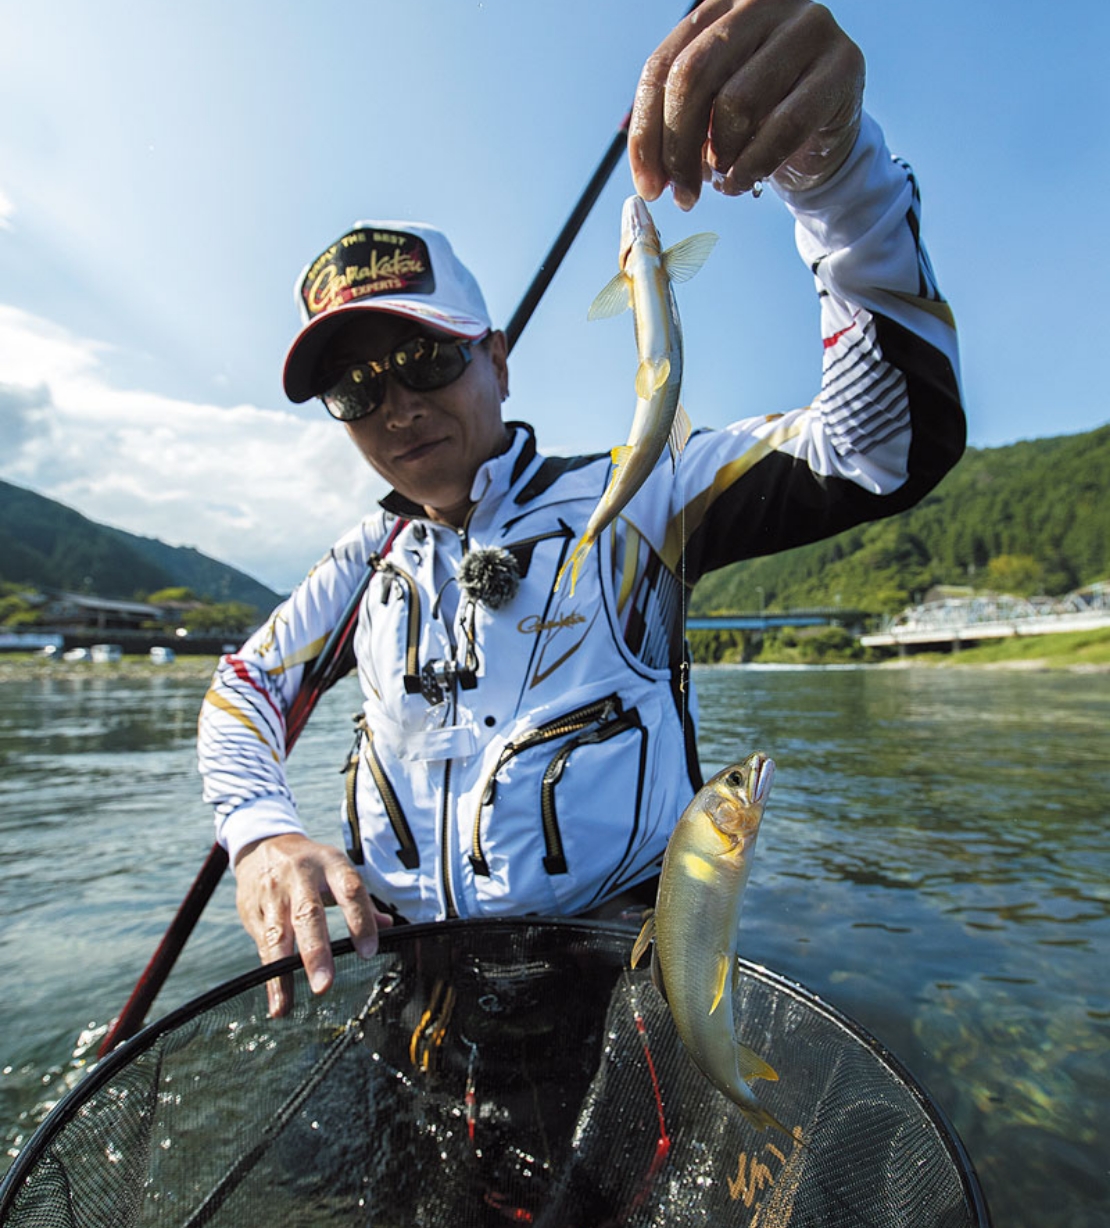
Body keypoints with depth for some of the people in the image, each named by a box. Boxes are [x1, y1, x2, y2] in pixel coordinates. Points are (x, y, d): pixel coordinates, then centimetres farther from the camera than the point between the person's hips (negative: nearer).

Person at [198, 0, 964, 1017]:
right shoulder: (372, 558, 11)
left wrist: (833, 164, -30)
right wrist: (265, 833, -10)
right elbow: (245, 691, 12)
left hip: (610, 955, -3)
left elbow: (894, 443, -14)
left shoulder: (623, 500, -5)